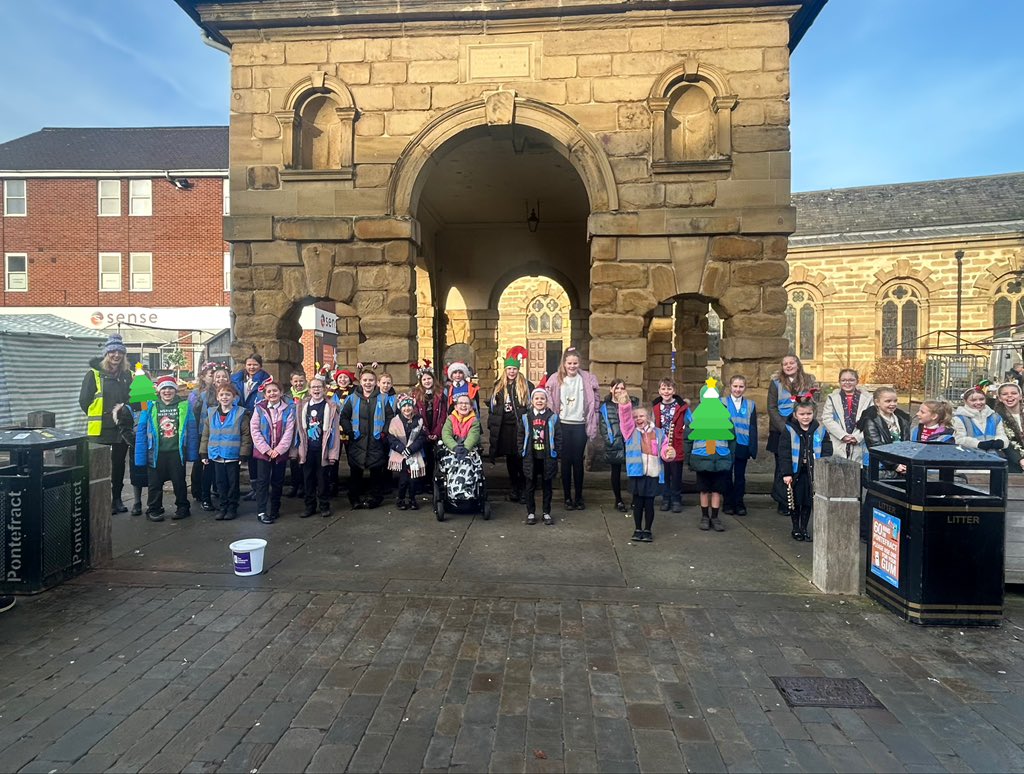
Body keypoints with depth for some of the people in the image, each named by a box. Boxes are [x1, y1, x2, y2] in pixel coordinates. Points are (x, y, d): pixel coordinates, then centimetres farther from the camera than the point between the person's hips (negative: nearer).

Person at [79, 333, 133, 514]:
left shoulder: (128, 375, 6)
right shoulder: (94, 374, -6)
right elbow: (84, 400, -3)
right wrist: (99, 417, 0)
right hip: (100, 429, -4)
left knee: (119, 464, 13)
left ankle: (116, 499, 25)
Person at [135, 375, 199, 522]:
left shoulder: (184, 406, 1)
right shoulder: (150, 407, 2)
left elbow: (191, 431, 1)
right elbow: (141, 431, 2)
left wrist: (192, 453, -3)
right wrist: (141, 456, -4)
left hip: (177, 452, -1)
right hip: (157, 453, 1)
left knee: (179, 481, 9)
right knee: (155, 483, 8)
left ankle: (183, 508, 21)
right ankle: (154, 510, 22)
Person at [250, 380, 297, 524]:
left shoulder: (289, 409, 0)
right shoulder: (259, 408, 0)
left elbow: (289, 431, -5)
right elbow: (254, 430, -5)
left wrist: (279, 449, -13)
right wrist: (266, 449, -12)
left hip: (280, 452, 1)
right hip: (263, 451, -1)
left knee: (278, 482, 9)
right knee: (263, 481, -1)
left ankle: (275, 510, 21)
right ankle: (261, 512, 3)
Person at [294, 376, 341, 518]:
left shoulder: (331, 407, -2)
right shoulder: (301, 406, 6)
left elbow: (334, 431, -4)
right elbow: (298, 429, 8)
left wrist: (333, 452, -8)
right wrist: (297, 449, 3)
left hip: (323, 449, -2)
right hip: (306, 449, 3)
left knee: (323, 478, 5)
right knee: (307, 478, 9)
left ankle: (324, 506, 19)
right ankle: (310, 506, 22)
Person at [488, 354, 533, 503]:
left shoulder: (527, 386, 0)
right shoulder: (498, 386, 11)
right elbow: (492, 406, 15)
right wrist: (491, 425, 10)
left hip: (520, 426, -3)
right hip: (504, 427, 3)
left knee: (521, 458, -3)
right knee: (510, 458, 9)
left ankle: (523, 488, 9)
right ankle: (513, 489, 18)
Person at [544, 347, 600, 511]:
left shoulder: (587, 378, -3)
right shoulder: (555, 379, -4)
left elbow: (596, 397, 7)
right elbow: (549, 400, 3)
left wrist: (592, 417, 3)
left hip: (580, 425, 0)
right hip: (563, 425, 0)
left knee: (578, 461, 6)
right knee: (566, 461, 5)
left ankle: (579, 497, 18)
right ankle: (568, 497, 15)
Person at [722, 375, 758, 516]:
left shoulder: (750, 405, 6)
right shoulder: (722, 403, 0)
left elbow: (753, 428, 5)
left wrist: (753, 448, -1)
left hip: (742, 446, 1)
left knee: (740, 476, 7)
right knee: (727, 475, 7)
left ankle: (739, 503, 16)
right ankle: (728, 503, 17)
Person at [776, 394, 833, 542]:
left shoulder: (820, 431, -1)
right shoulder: (789, 430, -7)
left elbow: (827, 453, 0)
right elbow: (784, 454, -8)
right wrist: (787, 473, -12)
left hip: (813, 473, 2)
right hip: (796, 472, -2)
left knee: (808, 502, 10)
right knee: (795, 502, 9)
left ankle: (804, 528, 24)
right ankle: (795, 529, 24)